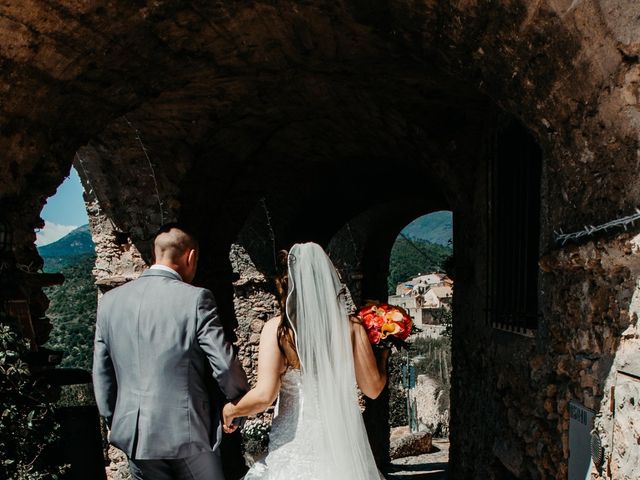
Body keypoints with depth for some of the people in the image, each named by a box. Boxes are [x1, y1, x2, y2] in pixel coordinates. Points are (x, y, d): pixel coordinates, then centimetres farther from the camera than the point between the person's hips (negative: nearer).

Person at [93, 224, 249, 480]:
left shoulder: (110, 301, 2)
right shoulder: (196, 299, -13)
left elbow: (101, 374, 8)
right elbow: (225, 366, -14)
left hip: (134, 436, 4)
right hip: (188, 433, -4)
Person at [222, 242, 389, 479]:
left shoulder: (276, 328, -11)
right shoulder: (351, 328, -5)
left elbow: (264, 394, -16)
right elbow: (373, 388, -1)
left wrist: (229, 410, 2)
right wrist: (384, 356, 17)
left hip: (295, 441, -2)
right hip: (342, 439, 2)